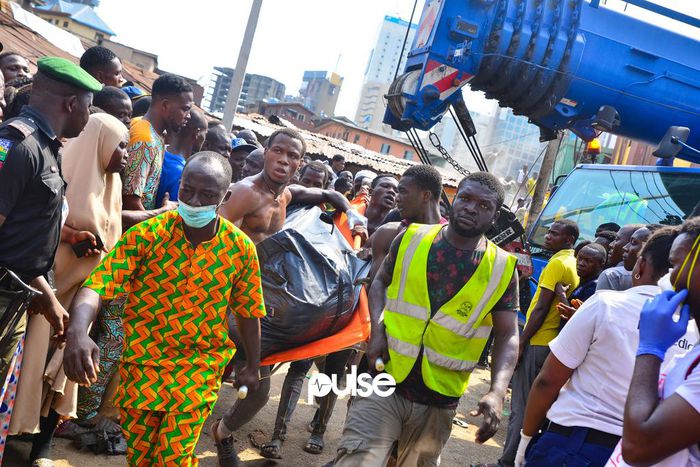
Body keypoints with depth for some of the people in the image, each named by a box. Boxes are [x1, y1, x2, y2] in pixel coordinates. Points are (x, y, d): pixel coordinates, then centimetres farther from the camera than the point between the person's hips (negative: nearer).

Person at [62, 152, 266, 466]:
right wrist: (77, 331, -42)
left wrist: (253, 367, 11)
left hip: (199, 367, -1)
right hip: (142, 360, 1)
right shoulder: (146, 234, -14)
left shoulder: (241, 249, -10)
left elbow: (248, 313, 3)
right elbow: (98, 284, -23)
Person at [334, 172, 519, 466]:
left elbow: (507, 336, -1)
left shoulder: (502, 268, -3)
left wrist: (497, 392, -18)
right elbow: (381, 282, 13)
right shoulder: (412, 239, -1)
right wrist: (377, 330, -6)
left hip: (437, 404, 1)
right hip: (384, 383, -1)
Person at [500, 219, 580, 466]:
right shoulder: (573, 264, 12)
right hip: (552, 342, 9)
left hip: (536, 343, -9)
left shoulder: (557, 263, -14)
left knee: (521, 406, -4)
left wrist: (521, 342, -14)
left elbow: (541, 307, -17)